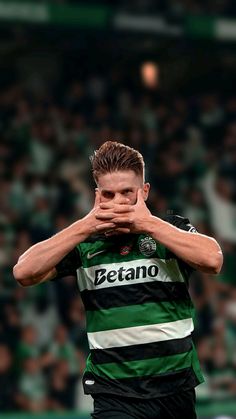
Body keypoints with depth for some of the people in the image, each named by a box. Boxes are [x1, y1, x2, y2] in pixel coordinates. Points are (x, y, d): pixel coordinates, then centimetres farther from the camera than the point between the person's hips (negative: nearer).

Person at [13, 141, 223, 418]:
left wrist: (149, 224, -14)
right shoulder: (84, 242, 5)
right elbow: (24, 273, -7)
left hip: (177, 387, 1)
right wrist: (85, 226, -11)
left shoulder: (172, 229, 3)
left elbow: (212, 260, -16)